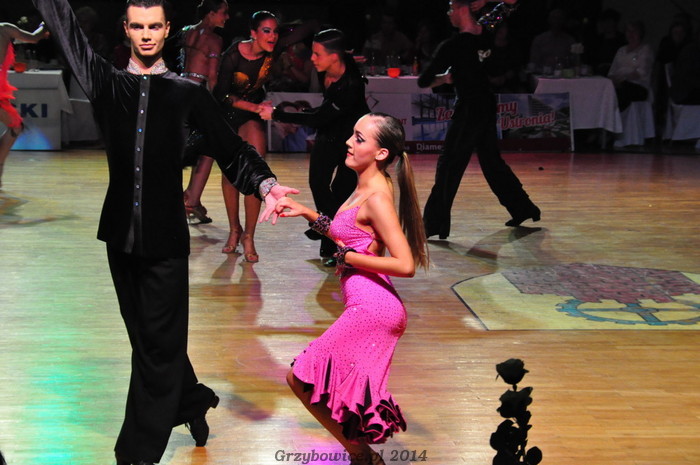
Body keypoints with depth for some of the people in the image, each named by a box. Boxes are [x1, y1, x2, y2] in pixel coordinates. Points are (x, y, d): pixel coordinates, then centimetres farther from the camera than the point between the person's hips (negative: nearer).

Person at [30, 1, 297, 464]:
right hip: (121, 233, 3)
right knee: (145, 336, 14)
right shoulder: (106, 82, 6)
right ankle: (192, 401, 37)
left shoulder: (189, 94, 0)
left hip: (165, 238, -3)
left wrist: (265, 184, -18)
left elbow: (232, 149, -2)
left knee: (158, 343, 0)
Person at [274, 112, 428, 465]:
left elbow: (405, 265, -24)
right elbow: (347, 235, 25)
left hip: (370, 307, -9)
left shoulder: (376, 199, -18)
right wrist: (305, 212, 17)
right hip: (370, 307, 9)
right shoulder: (366, 188, 10)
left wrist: (349, 257, -15)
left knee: (301, 378, -2)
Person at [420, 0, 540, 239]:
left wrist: (445, 77, 7)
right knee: (491, 160, 19)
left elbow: (423, 81, -11)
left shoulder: (452, 46, -16)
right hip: (487, 107, 8)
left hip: (469, 110, -8)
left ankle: (435, 224, -3)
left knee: (449, 165, -4)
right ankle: (523, 208, 27)